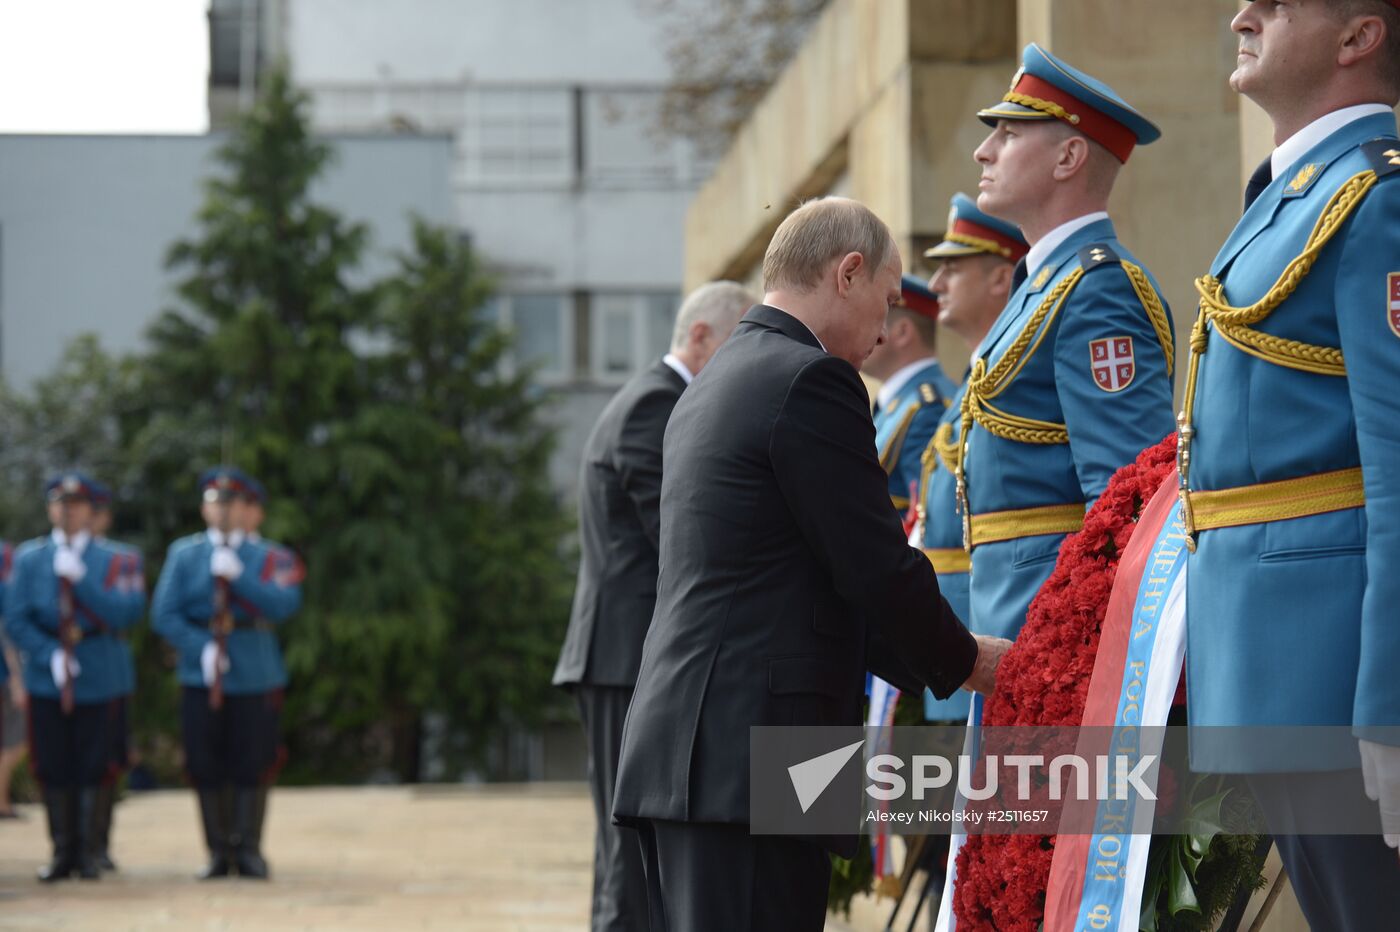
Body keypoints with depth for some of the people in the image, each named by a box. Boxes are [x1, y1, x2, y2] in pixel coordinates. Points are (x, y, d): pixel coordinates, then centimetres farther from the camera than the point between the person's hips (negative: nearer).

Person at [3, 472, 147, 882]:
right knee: (53, 767, 2)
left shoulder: (111, 561, 4)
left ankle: (85, 852, 11)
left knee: (90, 768, 2)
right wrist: (50, 656, -12)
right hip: (46, 678, 1)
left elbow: (124, 614, -9)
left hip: (96, 676, -1)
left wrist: (80, 578, -16)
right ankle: (62, 852, 10)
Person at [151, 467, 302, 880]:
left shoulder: (270, 558, 6)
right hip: (201, 676, 1)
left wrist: (237, 576, -19)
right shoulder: (183, 554, 8)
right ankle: (218, 851, 10)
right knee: (206, 768, 2)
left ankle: (249, 850, 6)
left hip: (256, 676, -1)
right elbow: (164, 614, 0)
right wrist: (201, 648, -14)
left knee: (252, 767, -1)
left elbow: (284, 604, -12)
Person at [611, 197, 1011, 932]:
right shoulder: (811, 380, -10)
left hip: (681, 745, 10)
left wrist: (938, 658, 23)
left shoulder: (712, 384, 20)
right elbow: (877, 568, -11)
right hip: (752, 757, -10)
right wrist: (965, 663, 7)